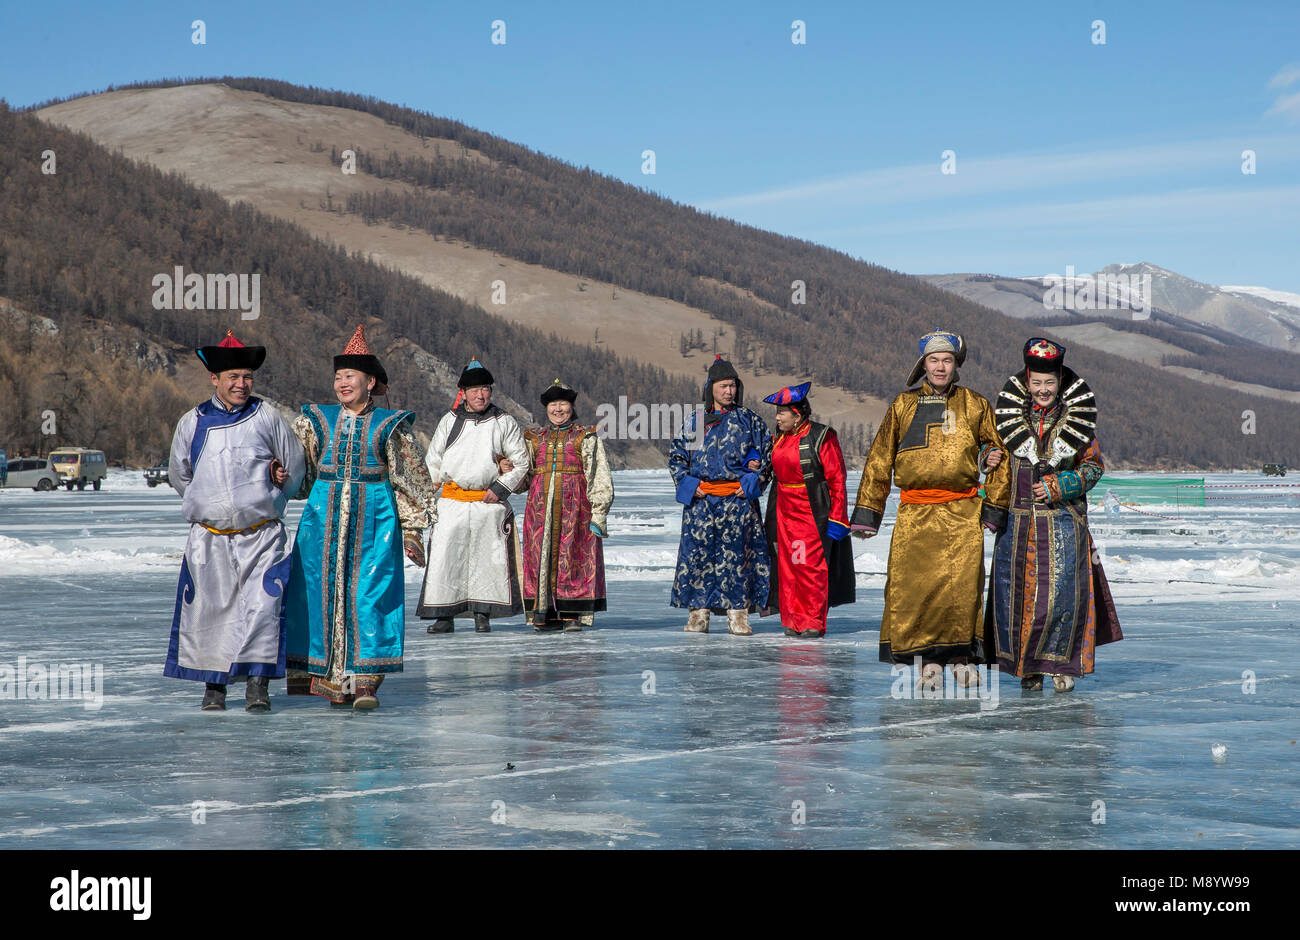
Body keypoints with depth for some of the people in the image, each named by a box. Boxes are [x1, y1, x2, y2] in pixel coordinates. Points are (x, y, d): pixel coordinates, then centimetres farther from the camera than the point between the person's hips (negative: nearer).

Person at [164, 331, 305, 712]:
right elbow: (179, 475, 20)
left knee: (262, 605, -12)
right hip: (209, 537, 1)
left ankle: (258, 684, -8)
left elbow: (296, 465, 13)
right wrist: (206, 502, 12)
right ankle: (214, 685, 14)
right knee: (209, 608, 1)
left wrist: (274, 491, 3)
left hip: (262, 536, -1)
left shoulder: (267, 416, 4)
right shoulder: (192, 422, 7)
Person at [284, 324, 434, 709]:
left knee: (369, 595, -7)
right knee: (321, 591, 0)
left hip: (375, 518, -2)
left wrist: (412, 530, 3)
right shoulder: (317, 421, 9)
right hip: (324, 517, 2)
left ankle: (365, 682, -2)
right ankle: (328, 677, 10)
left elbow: (411, 479, 7)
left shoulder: (389, 425, 3)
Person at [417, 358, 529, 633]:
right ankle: (444, 615, 1)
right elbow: (433, 461, 14)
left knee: (488, 557, 0)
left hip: (489, 503, -1)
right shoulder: (449, 421, 9)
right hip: (451, 502, 1)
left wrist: (500, 488, -4)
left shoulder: (505, 423, 4)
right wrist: (432, 498, 7)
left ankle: (483, 614, 10)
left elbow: (521, 462, 8)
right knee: (444, 556, -5)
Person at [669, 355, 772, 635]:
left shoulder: (749, 420, 8)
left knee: (737, 555, -3)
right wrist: (688, 483, 1)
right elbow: (676, 456, 16)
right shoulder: (695, 422, 11)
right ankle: (698, 611, 5)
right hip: (701, 500, 1)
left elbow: (769, 455, 11)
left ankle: (737, 613, 3)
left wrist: (754, 481, -3)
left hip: (738, 500, -1)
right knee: (697, 553, -2)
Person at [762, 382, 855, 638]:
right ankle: (793, 620, 11)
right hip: (785, 510, 7)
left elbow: (836, 480, -11)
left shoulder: (822, 437, -11)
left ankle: (814, 622, -1)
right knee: (788, 566, 5)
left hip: (813, 513, -7)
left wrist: (837, 518, -14)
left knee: (812, 566, -7)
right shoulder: (780, 439, 11)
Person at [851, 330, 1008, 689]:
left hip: (962, 511, -1)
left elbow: (999, 454, 14)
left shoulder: (975, 406, 10)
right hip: (914, 513, 1)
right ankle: (927, 656, 3)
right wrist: (866, 514, 12)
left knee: (962, 585, -9)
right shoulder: (903, 406, 12)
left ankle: (962, 656, 4)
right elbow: (879, 461, 15)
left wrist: (994, 507, 9)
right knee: (912, 585, -7)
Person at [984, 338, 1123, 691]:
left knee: (1062, 592, -8)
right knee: (1017, 590, 0)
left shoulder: (1077, 416, 3)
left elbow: (1094, 466, 6)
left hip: (1063, 519, -1)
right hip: (1017, 519, 1)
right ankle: (1027, 666, 13)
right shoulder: (1008, 413, 5)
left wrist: (1059, 486, -8)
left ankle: (1063, 664, 7)